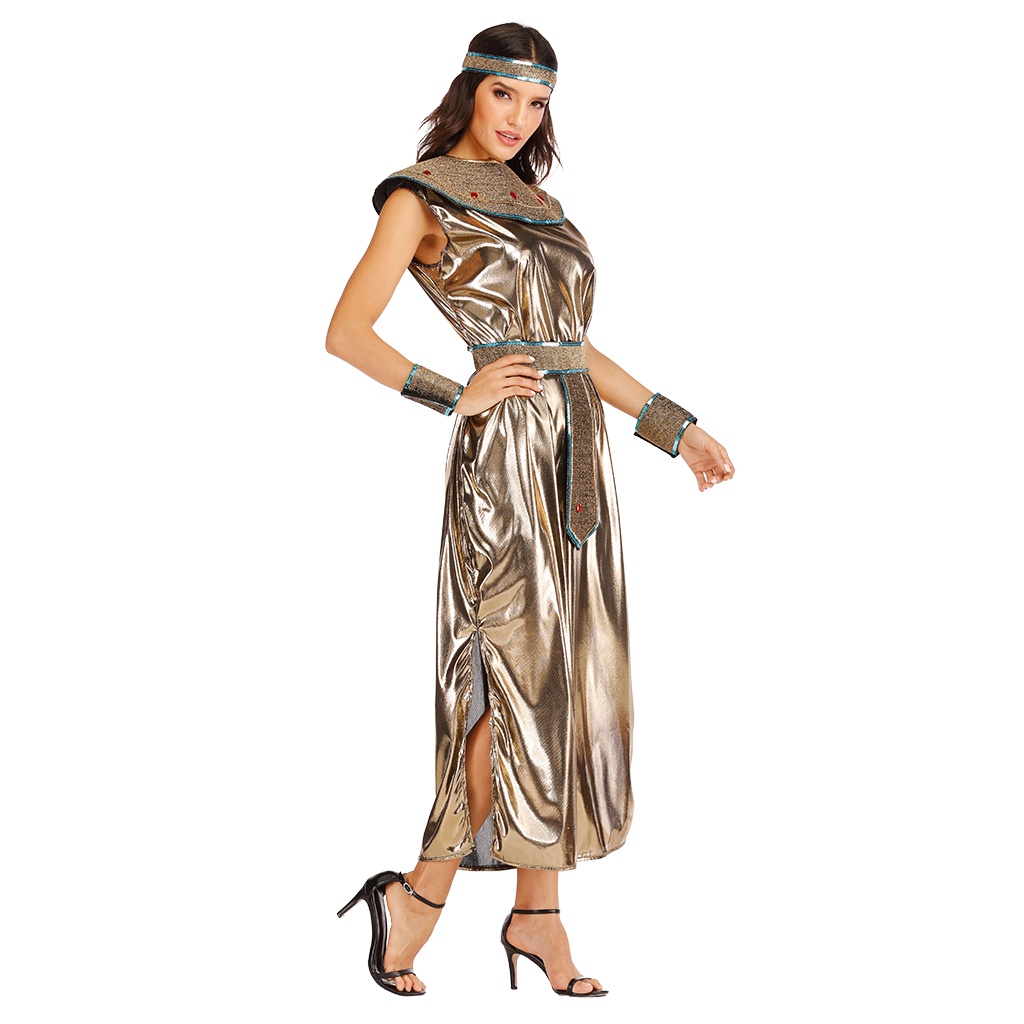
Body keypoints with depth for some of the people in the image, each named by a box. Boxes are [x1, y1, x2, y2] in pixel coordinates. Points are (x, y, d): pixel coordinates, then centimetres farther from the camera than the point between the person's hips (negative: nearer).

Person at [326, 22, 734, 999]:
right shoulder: (421, 197, -1)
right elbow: (347, 333, -9)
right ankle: (421, 892, 4)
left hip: (576, 450, 7)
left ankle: (537, 908, 13)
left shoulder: (537, 204, 19)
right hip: (504, 452, -7)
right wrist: (457, 397, -15)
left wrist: (673, 427, 18)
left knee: (570, 679, 6)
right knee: (519, 680, -10)